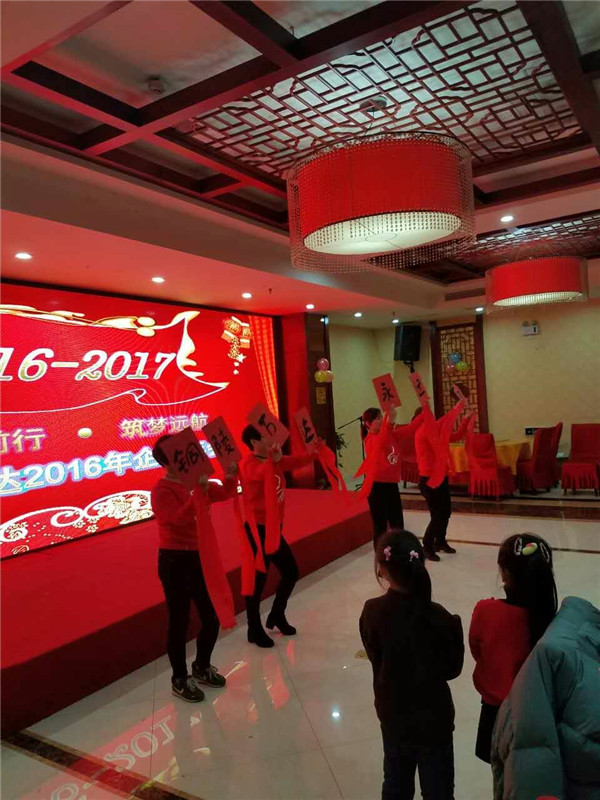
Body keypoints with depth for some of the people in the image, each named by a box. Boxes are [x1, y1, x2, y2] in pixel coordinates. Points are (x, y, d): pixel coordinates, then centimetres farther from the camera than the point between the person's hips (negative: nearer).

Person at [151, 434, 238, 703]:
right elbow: (180, 517, -29)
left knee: (212, 617, 15)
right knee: (179, 621, 4)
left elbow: (225, 493, 11)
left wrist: (231, 473, -6)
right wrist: (198, 491, -36)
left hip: (199, 557, 8)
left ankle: (202, 667, 38)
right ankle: (180, 679, 23)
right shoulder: (161, 490, -16)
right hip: (175, 560, -7)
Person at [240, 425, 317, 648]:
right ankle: (254, 630, 18)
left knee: (291, 571, 16)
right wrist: (273, 460, -55)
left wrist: (316, 451, -14)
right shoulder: (248, 464, -17)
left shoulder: (276, 460, 6)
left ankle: (277, 616, 36)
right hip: (257, 529, -8)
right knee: (258, 579, 1)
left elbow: (297, 461, 3)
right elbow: (259, 475, -38)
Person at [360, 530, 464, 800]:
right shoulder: (437, 617, -25)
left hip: (392, 715, 3)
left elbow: (376, 657, -3)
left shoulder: (372, 612, -17)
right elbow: (452, 668, -12)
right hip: (432, 717, -2)